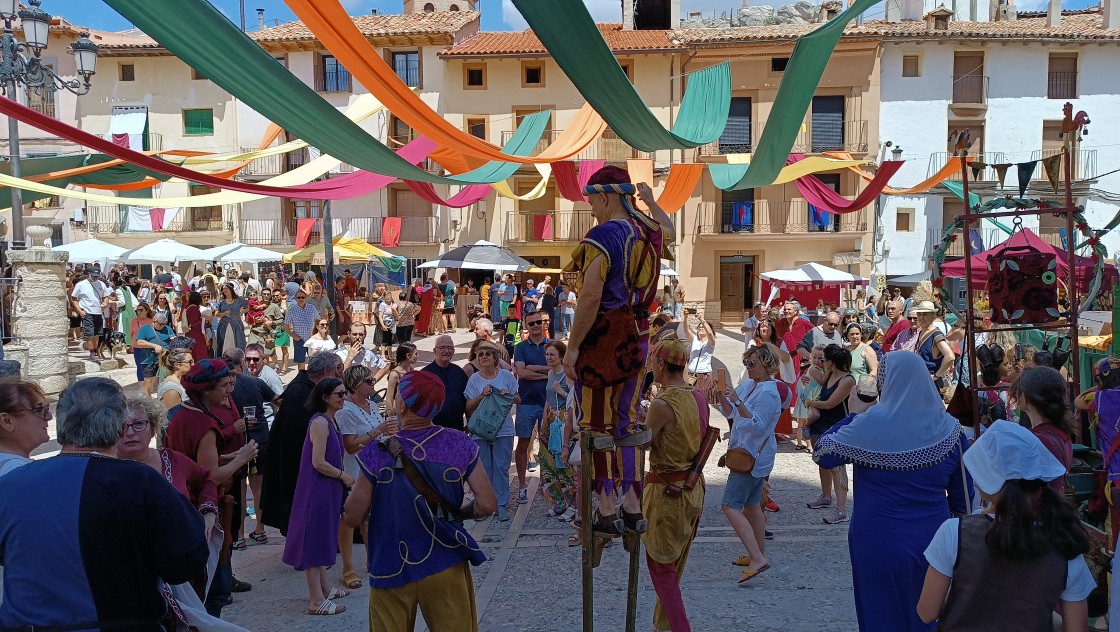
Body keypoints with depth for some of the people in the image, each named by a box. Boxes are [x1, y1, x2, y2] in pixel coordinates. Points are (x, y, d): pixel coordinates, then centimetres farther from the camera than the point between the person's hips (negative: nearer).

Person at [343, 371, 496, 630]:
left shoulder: (379, 453, -16)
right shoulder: (460, 444, -9)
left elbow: (352, 518, -10)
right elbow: (486, 504, -9)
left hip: (393, 572, -1)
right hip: (447, 569, 2)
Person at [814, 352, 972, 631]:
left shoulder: (871, 424, -17)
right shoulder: (949, 429, -5)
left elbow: (823, 455, -8)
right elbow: (962, 495, 1)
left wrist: (852, 415, 0)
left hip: (879, 543, -3)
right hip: (932, 543, 4)